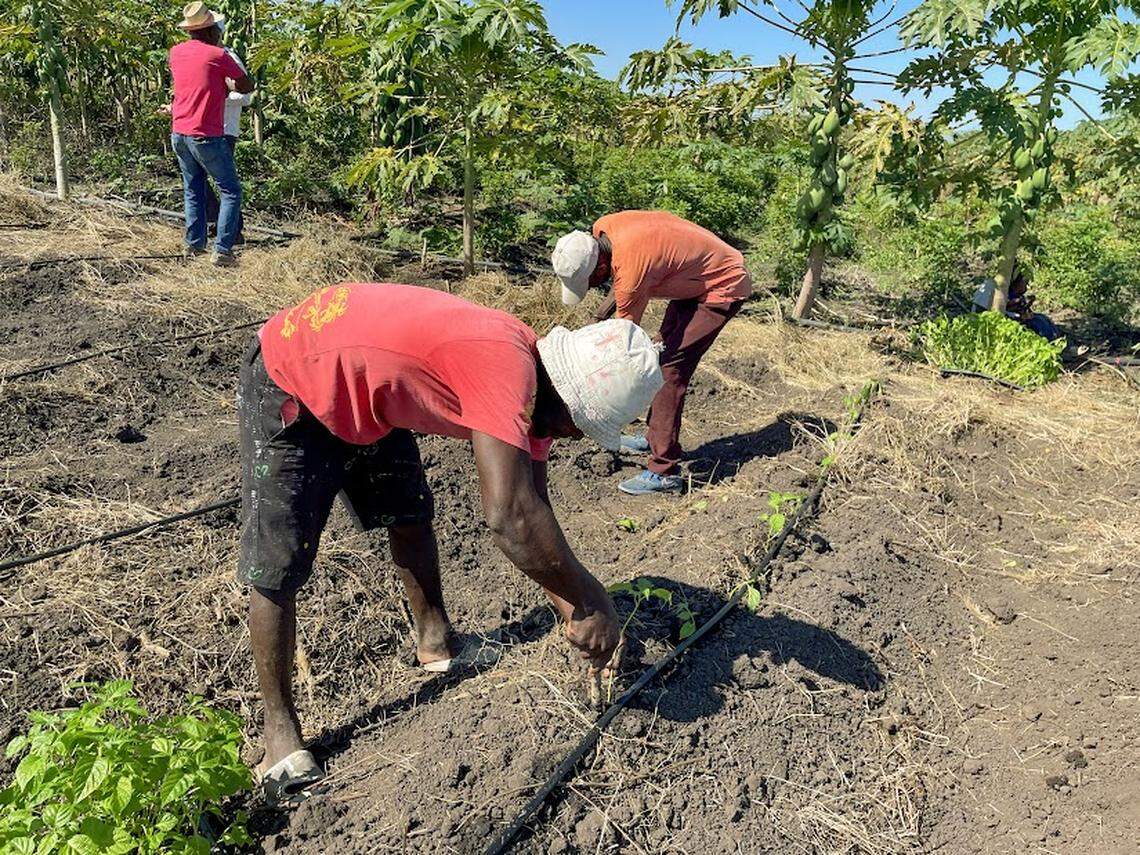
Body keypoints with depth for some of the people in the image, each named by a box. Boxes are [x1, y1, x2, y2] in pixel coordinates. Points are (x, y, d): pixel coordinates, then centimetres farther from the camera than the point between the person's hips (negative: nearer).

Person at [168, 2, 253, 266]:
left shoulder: (176, 52, 8)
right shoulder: (217, 55, -10)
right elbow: (248, 86, -1)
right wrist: (227, 86, 17)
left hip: (179, 134, 6)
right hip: (206, 136, -6)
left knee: (192, 191, 18)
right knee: (230, 192, 2)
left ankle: (193, 244, 17)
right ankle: (222, 250, -6)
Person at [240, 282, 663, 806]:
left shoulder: (529, 387, -7)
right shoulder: (505, 365, -36)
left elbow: (532, 513, 3)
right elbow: (510, 519, -45)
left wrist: (575, 616, 3)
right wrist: (592, 603, -30)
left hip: (365, 392, 9)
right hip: (288, 385, -8)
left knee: (409, 519, 16)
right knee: (277, 570, -5)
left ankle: (435, 642, 36)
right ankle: (280, 728, 12)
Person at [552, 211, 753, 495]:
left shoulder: (630, 269, -34)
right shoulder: (600, 230, -11)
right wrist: (600, 317, -1)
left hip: (723, 287, -10)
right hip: (696, 276, 10)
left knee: (670, 368, -15)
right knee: (665, 352, 17)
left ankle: (664, 472, -12)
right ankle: (656, 438, 30)